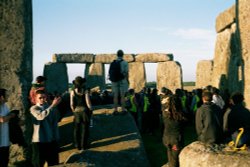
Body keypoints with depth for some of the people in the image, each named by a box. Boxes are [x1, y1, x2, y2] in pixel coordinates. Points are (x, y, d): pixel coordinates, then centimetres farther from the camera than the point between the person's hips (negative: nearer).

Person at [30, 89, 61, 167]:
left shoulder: (50, 107, 4)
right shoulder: (34, 108, -8)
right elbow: (41, 116, -31)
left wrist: (56, 137, 10)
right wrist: (53, 106, -37)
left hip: (51, 140, 4)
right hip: (39, 141, -4)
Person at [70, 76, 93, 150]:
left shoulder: (73, 92, -9)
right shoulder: (85, 91, -14)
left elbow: (72, 104, -7)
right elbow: (88, 102, -14)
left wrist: (74, 111, 10)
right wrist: (90, 109, 3)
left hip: (76, 112, 1)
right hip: (85, 111, -1)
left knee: (77, 129, 15)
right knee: (84, 129, 10)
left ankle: (77, 145, 22)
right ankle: (83, 145, 16)